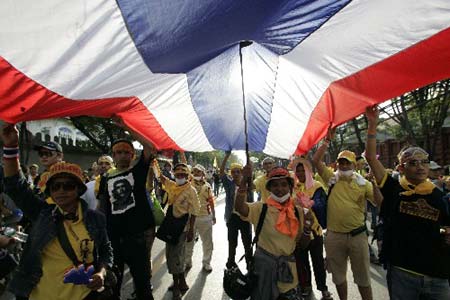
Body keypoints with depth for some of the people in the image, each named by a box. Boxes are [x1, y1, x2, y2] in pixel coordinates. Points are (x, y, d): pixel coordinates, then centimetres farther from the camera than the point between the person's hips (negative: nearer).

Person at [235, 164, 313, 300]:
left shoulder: (298, 211, -1)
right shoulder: (261, 208, -12)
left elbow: (303, 244, 5)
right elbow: (239, 207, -31)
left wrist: (307, 228, -14)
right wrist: (244, 181, -38)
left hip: (289, 265, 3)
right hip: (264, 264, -3)